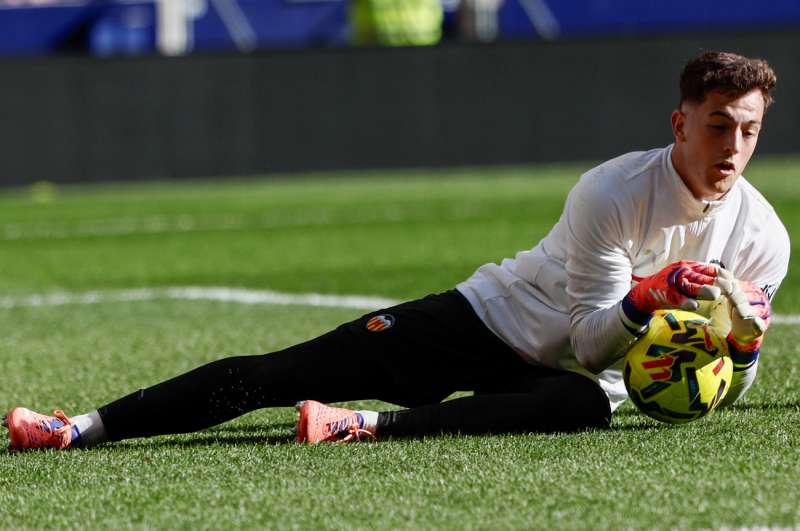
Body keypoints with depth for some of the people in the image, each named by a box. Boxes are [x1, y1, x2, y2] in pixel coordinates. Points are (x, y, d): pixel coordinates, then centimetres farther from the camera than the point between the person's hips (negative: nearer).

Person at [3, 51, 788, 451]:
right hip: (485, 318, -1)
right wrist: (643, 300, -38)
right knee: (273, 374, -13)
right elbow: (592, 340, -19)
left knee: (585, 405, -40)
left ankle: (370, 426, -47)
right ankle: (87, 427, -15)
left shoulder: (761, 235, -7)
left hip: (562, 372, 1)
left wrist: (744, 346, -22)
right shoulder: (613, 193, -17)